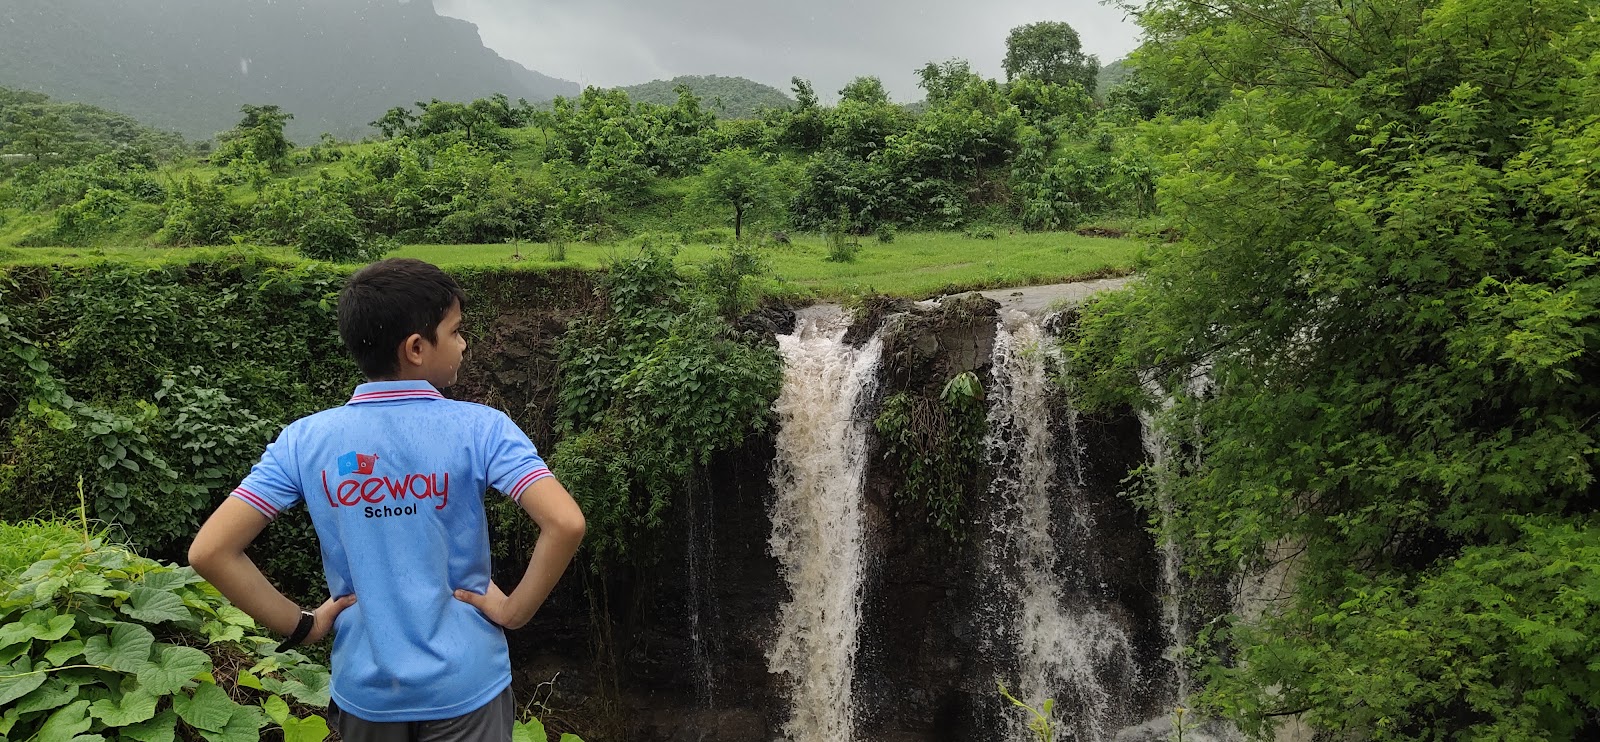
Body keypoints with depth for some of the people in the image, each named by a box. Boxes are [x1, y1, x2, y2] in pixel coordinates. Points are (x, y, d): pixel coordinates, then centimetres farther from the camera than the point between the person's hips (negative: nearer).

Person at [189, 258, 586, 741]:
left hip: (365, 686, 3)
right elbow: (566, 524, -28)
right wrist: (514, 610, -13)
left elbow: (210, 552, -10)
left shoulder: (305, 440, -7)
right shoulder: (478, 429, -16)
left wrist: (301, 625, -1)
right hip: (464, 684, -3)